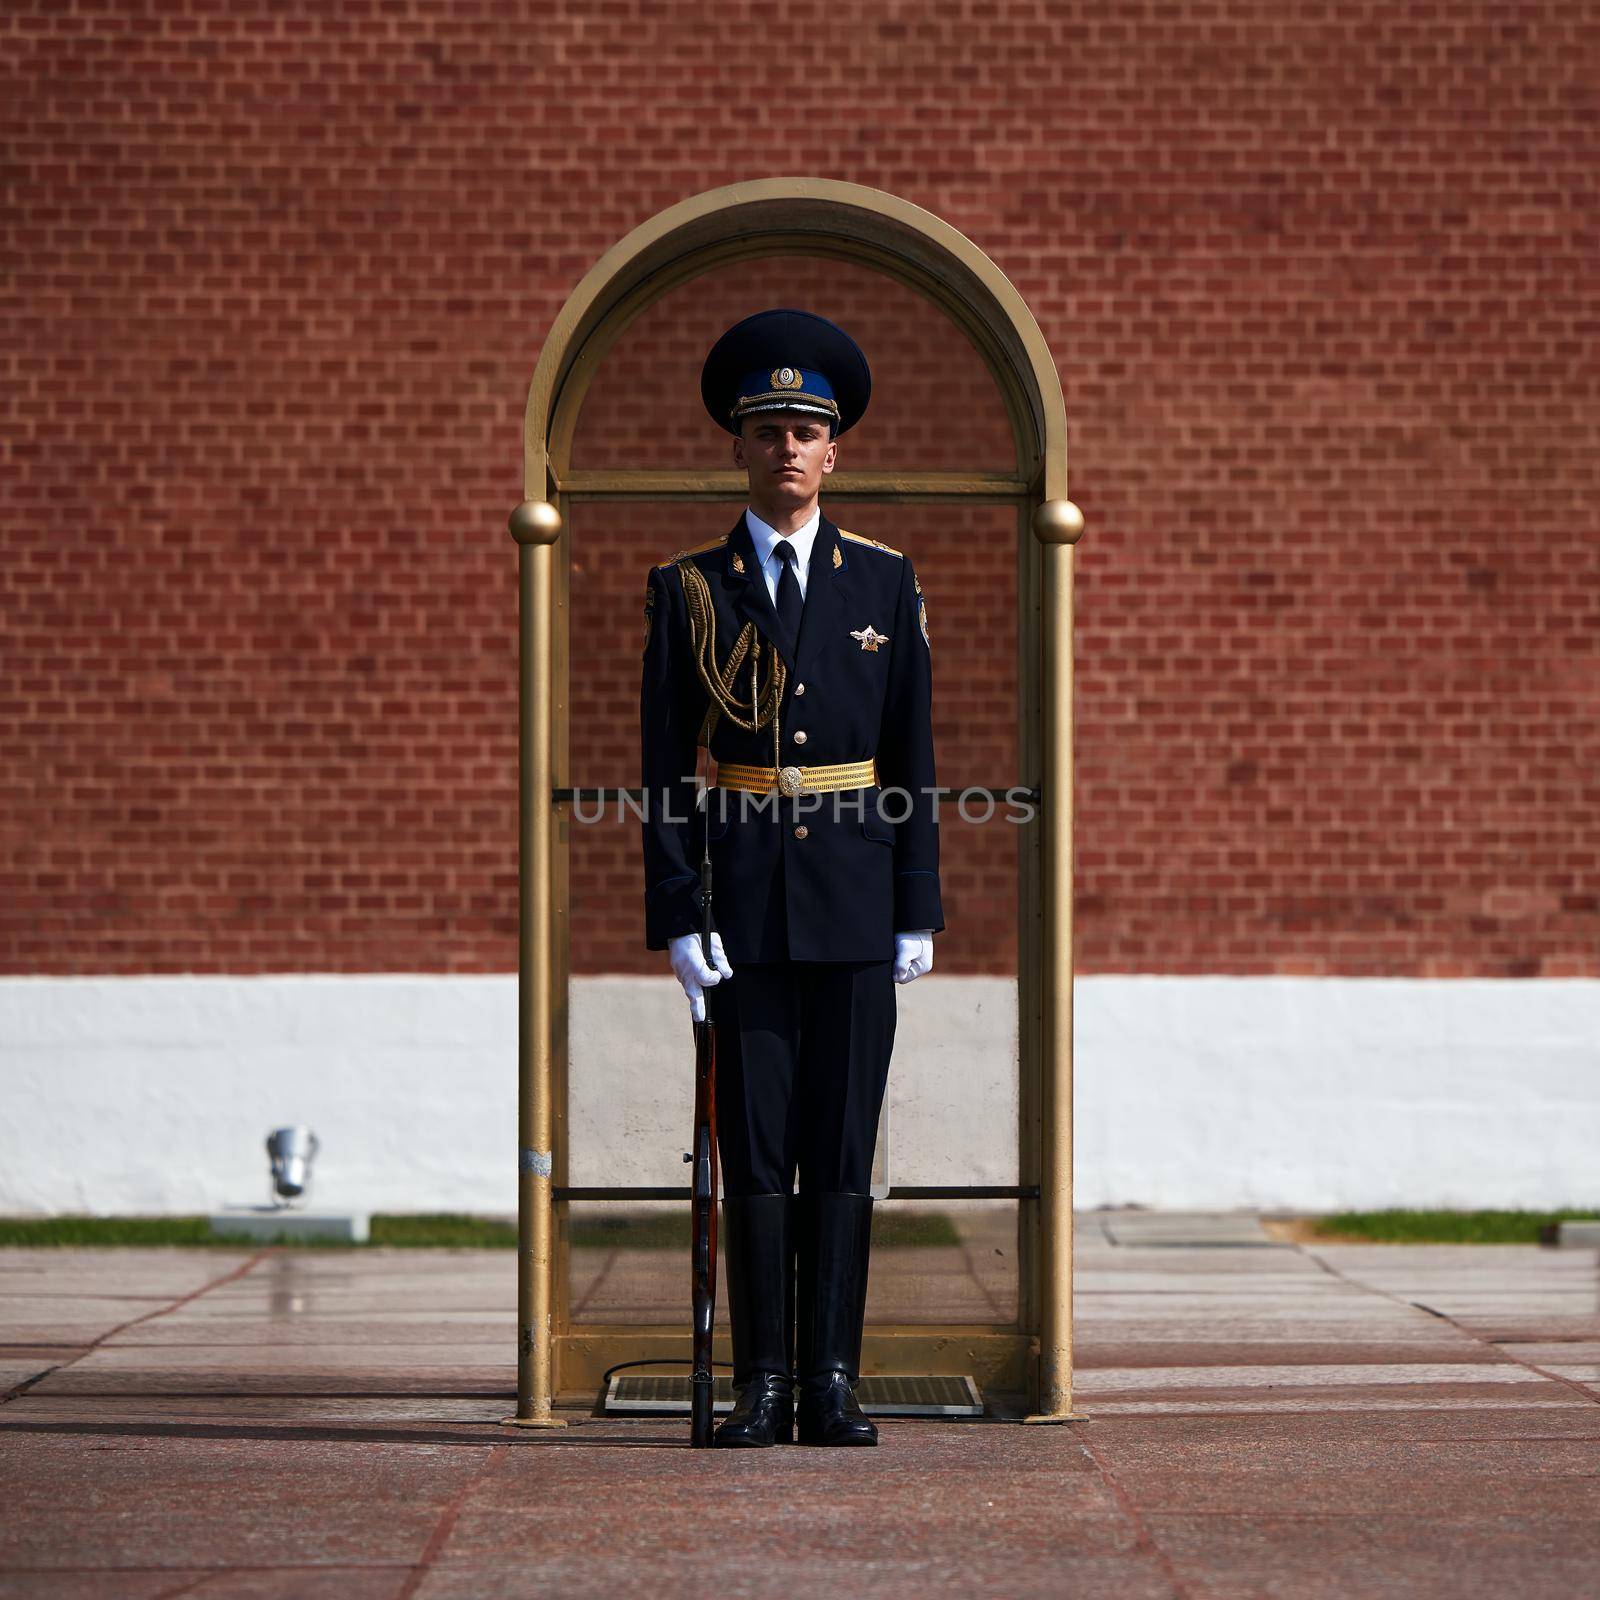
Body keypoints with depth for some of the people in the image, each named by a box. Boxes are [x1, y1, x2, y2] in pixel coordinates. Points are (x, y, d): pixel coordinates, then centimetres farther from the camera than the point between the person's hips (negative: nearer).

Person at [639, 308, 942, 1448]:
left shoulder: (884, 584, 7)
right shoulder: (689, 591, 4)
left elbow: (912, 760, 7)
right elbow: (666, 770, 1)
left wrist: (919, 914, 1)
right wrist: (678, 921, -7)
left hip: (854, 904, 1)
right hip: (743, 910, -1)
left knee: (843, 1151, 1)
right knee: (756, 1152, 1)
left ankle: (833, 1386, 5)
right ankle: (765, 1386, 6)